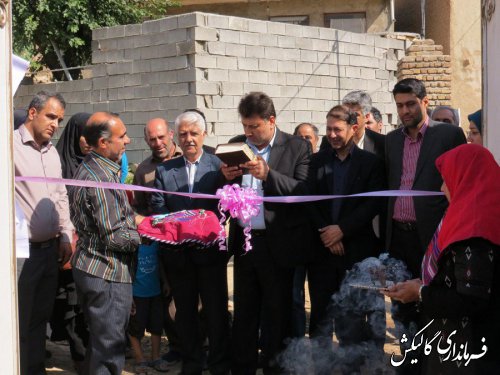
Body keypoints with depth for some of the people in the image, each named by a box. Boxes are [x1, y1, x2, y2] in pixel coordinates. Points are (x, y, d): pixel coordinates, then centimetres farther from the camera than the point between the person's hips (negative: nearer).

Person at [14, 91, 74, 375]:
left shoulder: (52, 152, 14)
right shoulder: (12, 146, -11)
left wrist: (65, 235, 15)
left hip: (50, 250, 8)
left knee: (41, 318, 16)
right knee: (20, 322, 0)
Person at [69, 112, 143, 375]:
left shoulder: (88, 168, 10)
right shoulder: (102, 179, -22)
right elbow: (114, 237, -21)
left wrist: (133, 218, 9)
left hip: (89, 269, 10)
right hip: (107, 274, -10)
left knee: (99, 341, 20)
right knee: (109, 348, -1)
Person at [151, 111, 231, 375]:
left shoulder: (218, 165, -1)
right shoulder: (164, 169, 8)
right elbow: (158, 206, 1)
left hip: (209, 248, -3)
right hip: (177, 252, 3)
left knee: (216, 309, 4)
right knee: (185, 311, 12)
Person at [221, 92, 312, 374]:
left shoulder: (298, 147, -4)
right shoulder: (236, 145, 8)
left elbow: (305, 192, -15)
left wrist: (268, 175, -25)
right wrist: (227, 178, -11)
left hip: (278, 243, -4)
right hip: (244, 242, 4)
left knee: (277, 314, 7)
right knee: (244, 313, 12)